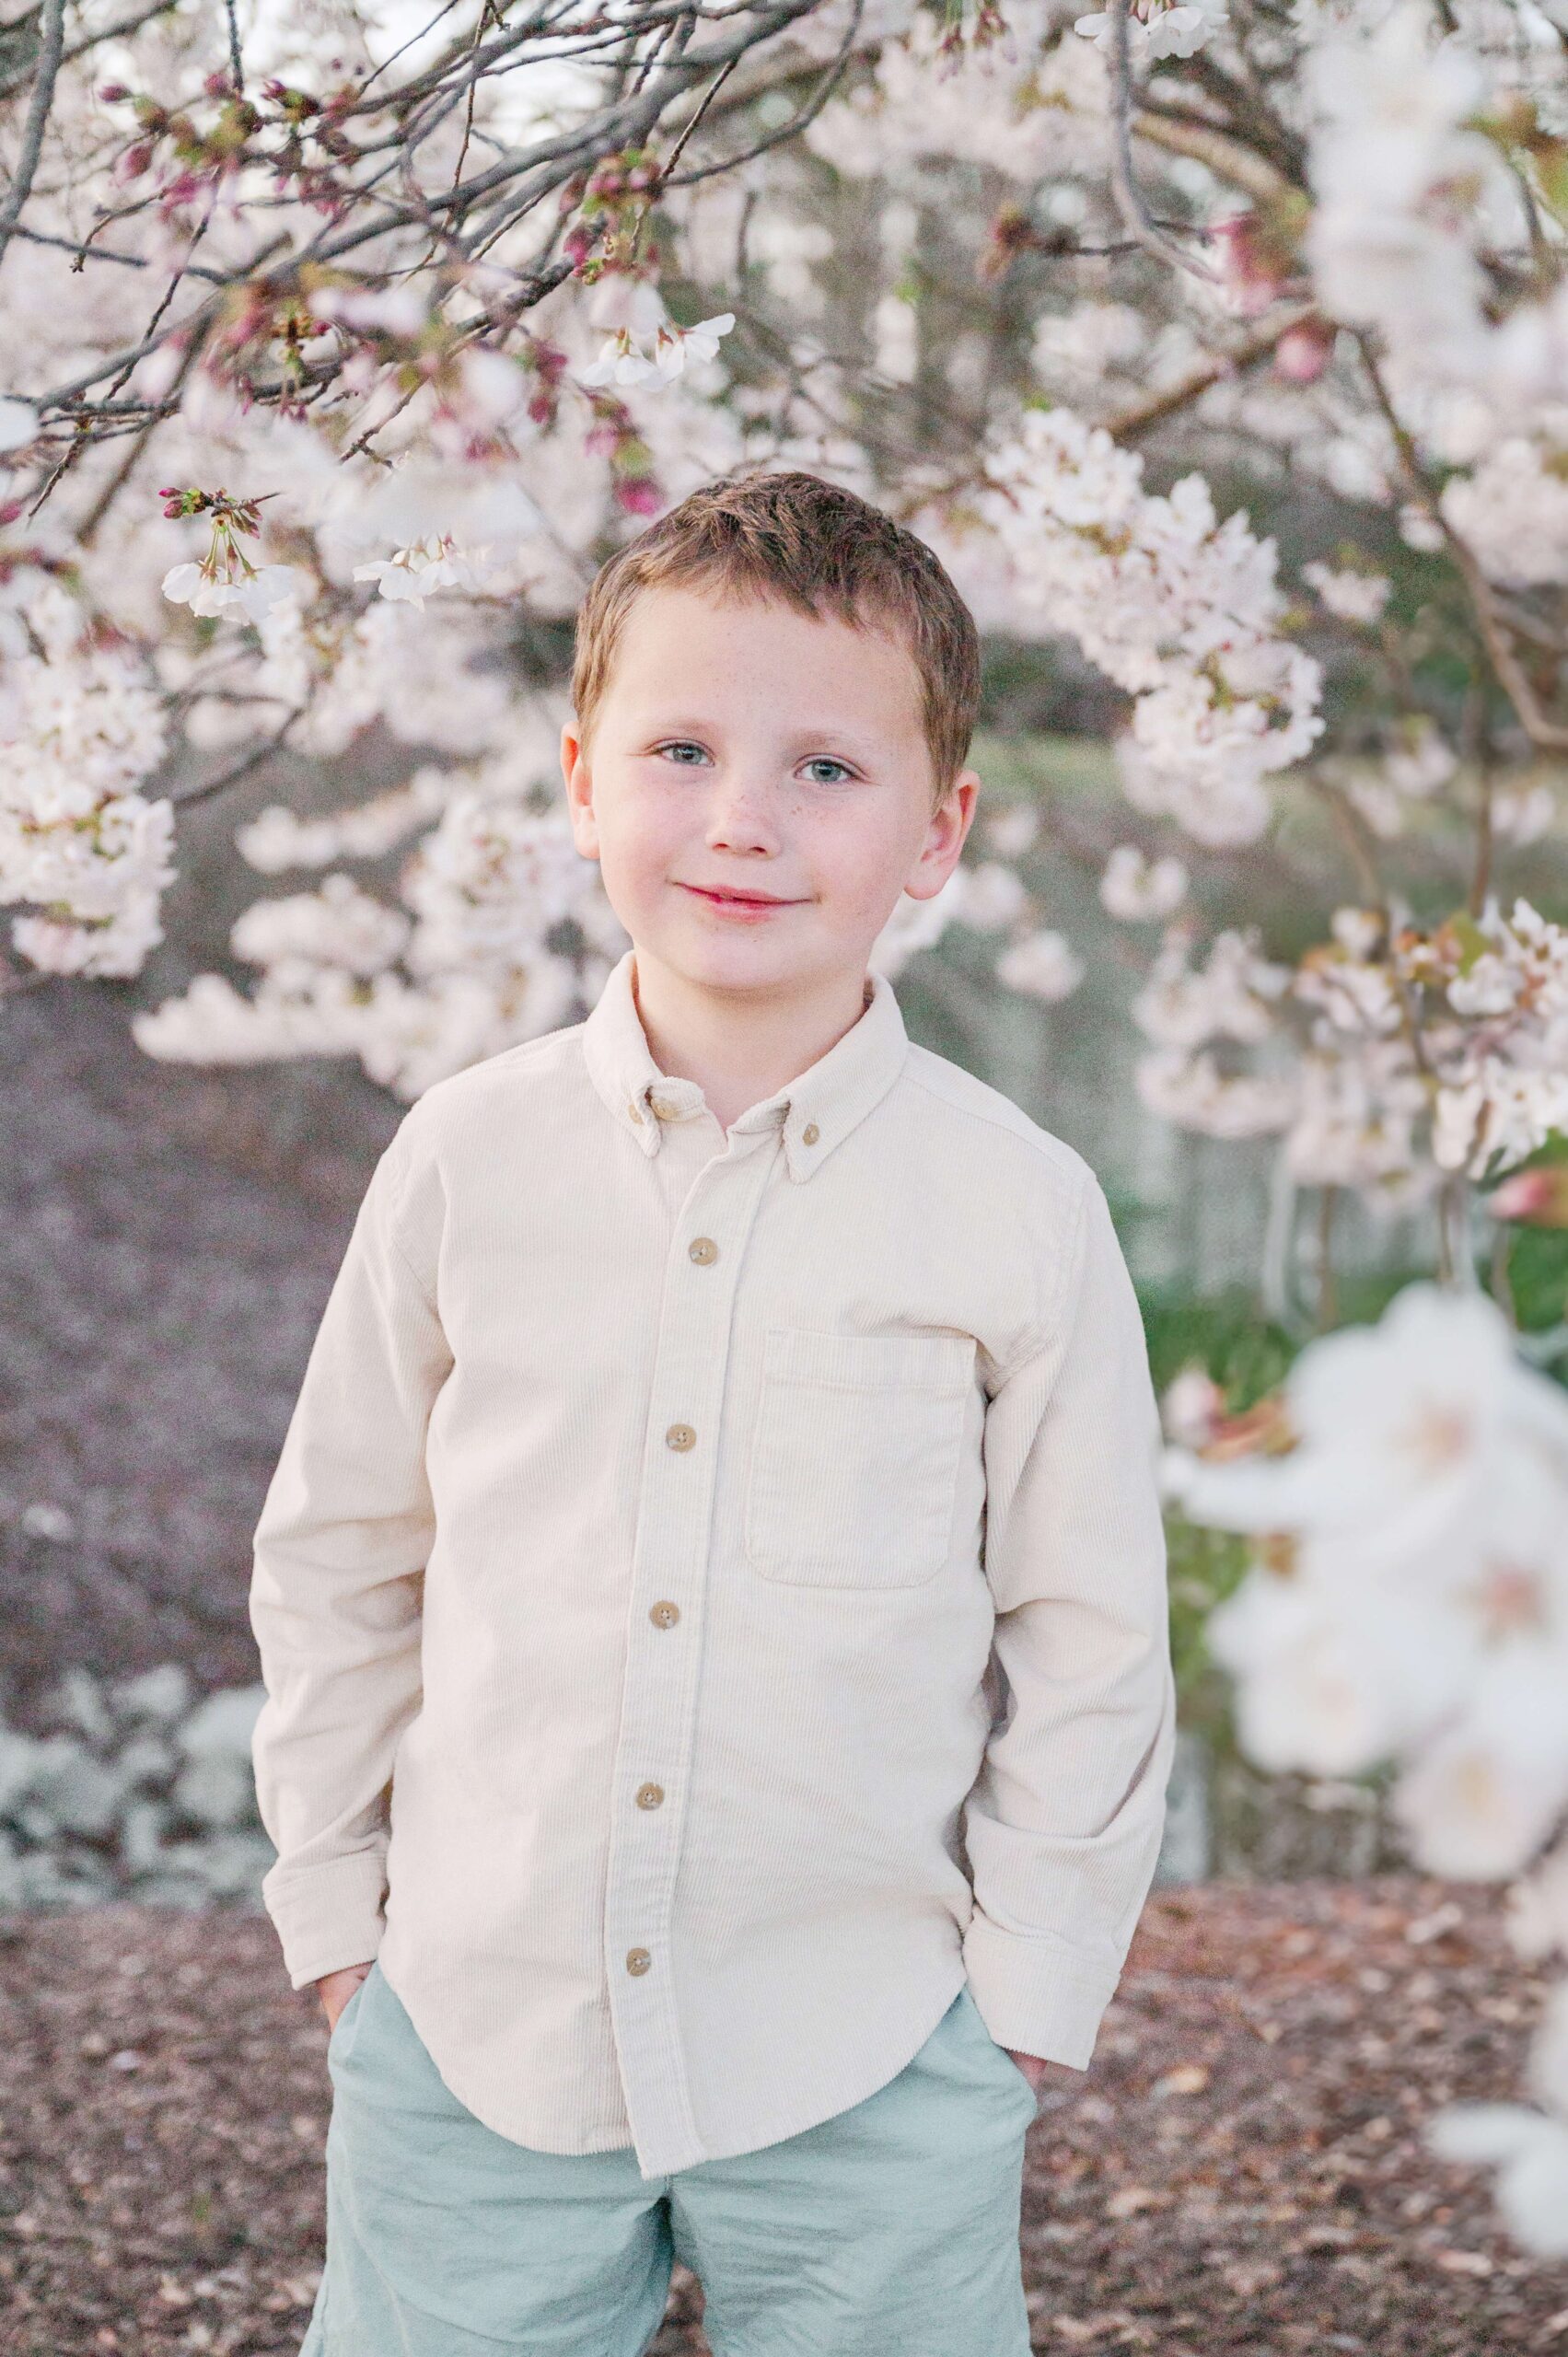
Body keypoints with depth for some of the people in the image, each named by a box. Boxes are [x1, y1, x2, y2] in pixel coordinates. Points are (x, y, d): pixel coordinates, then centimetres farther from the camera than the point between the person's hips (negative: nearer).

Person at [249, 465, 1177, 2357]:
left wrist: (1026, 2000, 1)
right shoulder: (464, 1161, -3)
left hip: (866, 2080, -1)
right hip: (474, 2038, 2)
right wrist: (334, 1902, 9)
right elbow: (336, 1559, 8)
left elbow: (1091, 1642, 1)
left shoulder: (1021, 1213, -7)